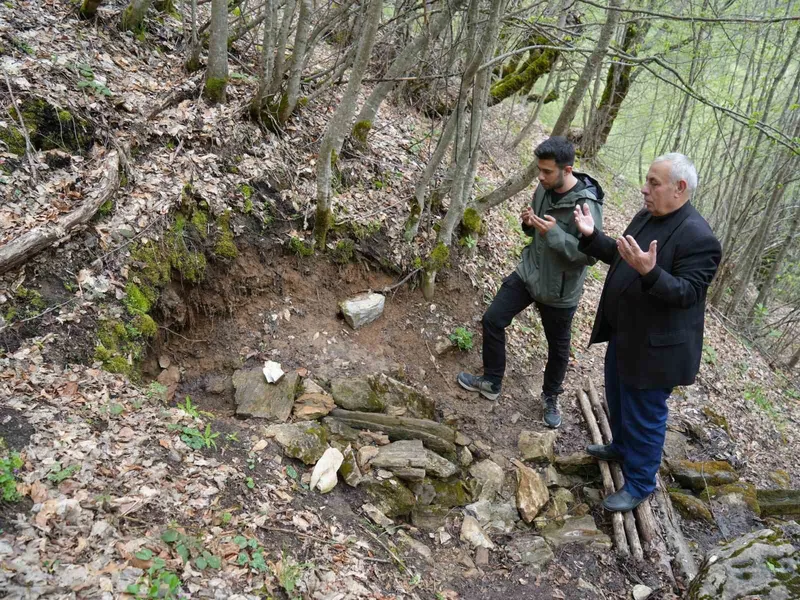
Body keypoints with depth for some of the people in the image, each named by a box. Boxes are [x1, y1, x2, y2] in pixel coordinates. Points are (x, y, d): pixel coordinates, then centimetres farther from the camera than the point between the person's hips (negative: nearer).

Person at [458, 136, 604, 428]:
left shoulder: (585, 205, -25)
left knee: (558, 348, 13)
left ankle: (551, 397, 40)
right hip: (528, 272, 6)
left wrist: (554, 233, -32)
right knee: (492, 320, 6)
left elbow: (591, 254, -25)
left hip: (559, 290, -6)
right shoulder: (544, 189, -3)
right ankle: (492, 382, 26)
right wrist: (529, 222, -11)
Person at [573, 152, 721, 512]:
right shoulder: (646, 217, 4)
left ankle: (639, 485, 24)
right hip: (623, 334, 9)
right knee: (617, 399, 27)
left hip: (654, 346, -9)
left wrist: (649, 272, -42)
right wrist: (591, 236, 1)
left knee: (643, 416, 6)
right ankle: (621, 447, 51)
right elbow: (620, 257, 14)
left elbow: (687, 293, -26)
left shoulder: (698, 237, -23)